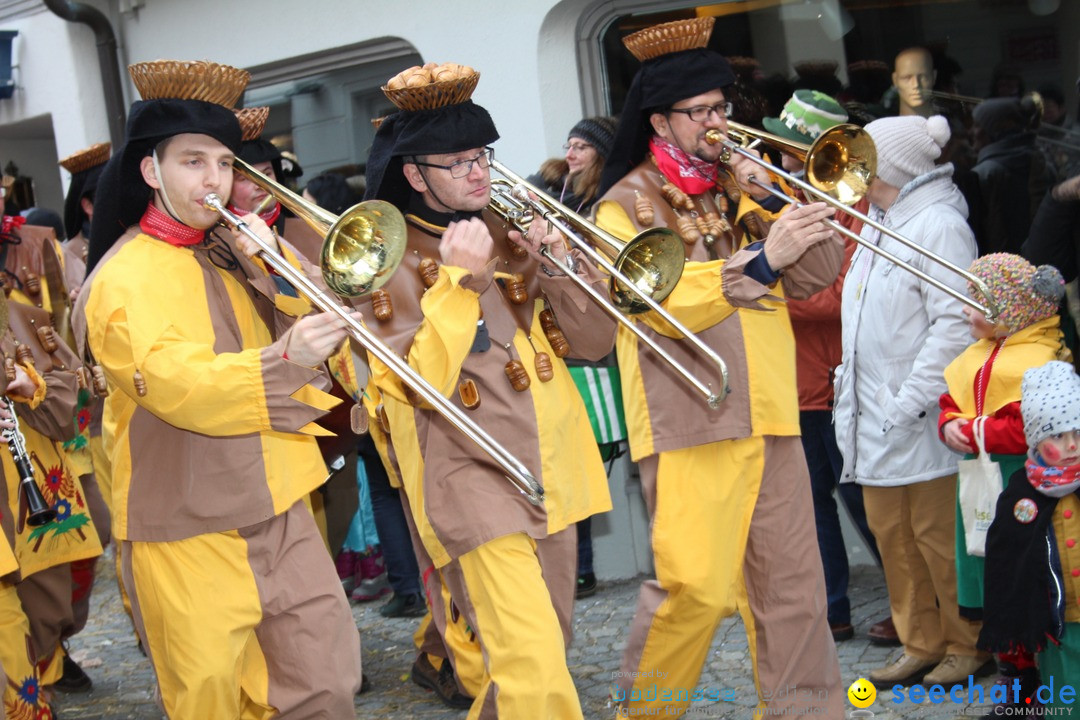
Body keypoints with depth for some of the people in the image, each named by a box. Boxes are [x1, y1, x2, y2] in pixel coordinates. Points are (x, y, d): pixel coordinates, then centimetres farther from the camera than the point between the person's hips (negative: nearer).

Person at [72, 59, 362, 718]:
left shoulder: (234, 252, 12)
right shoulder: (126, 276, -9)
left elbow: (319, 314, 9)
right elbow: (174, 382, -26)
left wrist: (274, 260, -7)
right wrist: (282, 363, -41)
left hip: (277, 508, 6)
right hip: (189, 526, -6)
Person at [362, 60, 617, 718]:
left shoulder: (511, 232, 11)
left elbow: (594, 342, 7)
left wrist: (559, 267, -9)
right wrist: (458, 282, -21)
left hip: (553, 470, 7)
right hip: (473, 483, -6)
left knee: (547, 648, 17)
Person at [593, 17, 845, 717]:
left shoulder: (739, 189, 16)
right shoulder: (627, 205, 1)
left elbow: (818, 275, 8)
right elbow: (663, 302, -16)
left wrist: (770, 201, -4)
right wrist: (762, 262, -24)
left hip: (769, 418, 5)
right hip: (689, 423, -5)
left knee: (793, 584, 7)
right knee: (695, 586, -10)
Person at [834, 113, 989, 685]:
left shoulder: (937, 225, -12)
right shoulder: (875, 226, 17)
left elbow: (956, 322, -19)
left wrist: (912, 400, -22)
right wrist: (852, 385, 14)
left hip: (921, 420, -9)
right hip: (875, 417, 9)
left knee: (938, 534, 0)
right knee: (891, 533, 12)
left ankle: (968, 645, 15)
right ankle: (920, 644, 23)